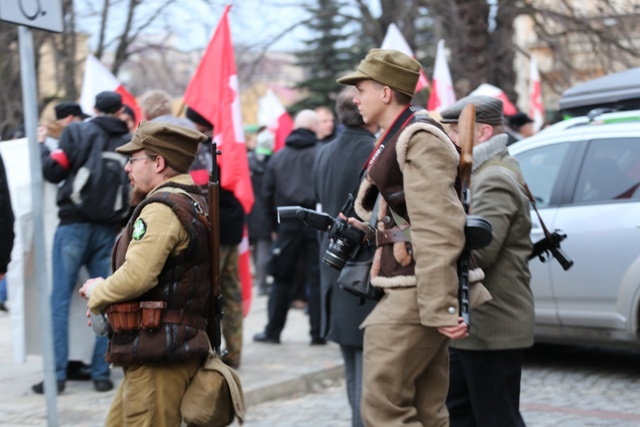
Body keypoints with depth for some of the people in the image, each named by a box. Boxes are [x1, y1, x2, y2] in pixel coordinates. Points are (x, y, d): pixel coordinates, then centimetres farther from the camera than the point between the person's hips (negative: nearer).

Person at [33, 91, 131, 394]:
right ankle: (101, 373, 8)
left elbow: (53, 171, -4)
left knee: (60, 300, 1)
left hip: (74, 223, -2)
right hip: (109, 229, 2)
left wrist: (40, 146, 12)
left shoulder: (76, 132, -2)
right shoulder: (129, 142, 5)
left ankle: (57, 375, -3)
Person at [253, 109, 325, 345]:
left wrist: (275, 224, 15)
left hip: (288, 225, 3)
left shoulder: (278, 157, 8)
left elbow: (267, 193, 8)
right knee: (317, 278, 3)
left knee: (282, 278, 10)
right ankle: (318, 332, 4)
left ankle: (273, 330, 12)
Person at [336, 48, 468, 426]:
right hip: (404, 294, 10)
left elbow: (439, 231, -21)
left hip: (415, 295, -10)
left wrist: (439, 307, -25)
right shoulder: (396, 141, 18)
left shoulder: (419, 140, -13)